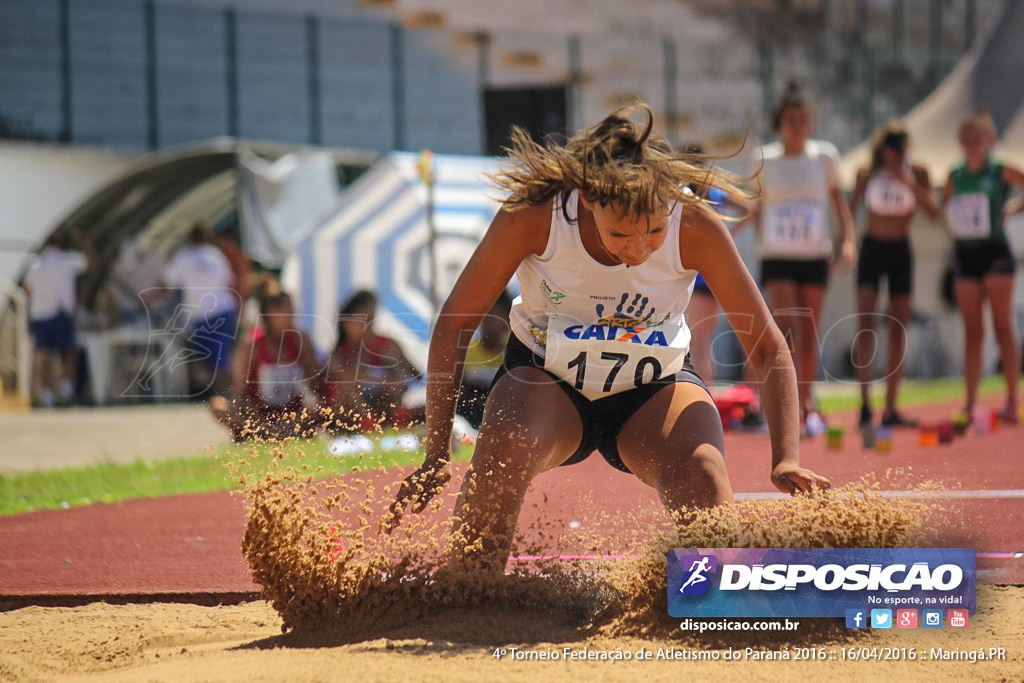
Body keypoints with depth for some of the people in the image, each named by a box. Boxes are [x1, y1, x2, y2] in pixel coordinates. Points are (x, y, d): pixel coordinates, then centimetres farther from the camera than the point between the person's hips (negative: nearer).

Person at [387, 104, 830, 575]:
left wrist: (786, 460, -28)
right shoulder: (533, 217, -25)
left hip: (654, 392, 1)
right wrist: (436, 457, -16)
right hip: (546, 377, 0)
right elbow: (452, 327, -13)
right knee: (505, 450, -36)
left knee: (703, 483, -32)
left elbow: (768, 348, -15)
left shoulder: (695, 227, -24)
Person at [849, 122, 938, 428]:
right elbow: (849, 211, 6)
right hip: (871, 250, -1)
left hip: (900, 252, 1)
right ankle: (865, 402, -18)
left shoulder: (916, 173, -2)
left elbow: (932, 211, -11)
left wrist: (911, 184, -24)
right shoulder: (868, 175, -3)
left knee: (898, 331, 2)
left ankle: (891, 407, 7)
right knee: (865, 325, -15)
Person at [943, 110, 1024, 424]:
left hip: (995, 251, -4)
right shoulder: (955, 177, 10)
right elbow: (941, 210, 15)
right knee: (972, 331, 4)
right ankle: (970, 403, 4)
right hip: (966, 254, 4)